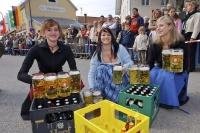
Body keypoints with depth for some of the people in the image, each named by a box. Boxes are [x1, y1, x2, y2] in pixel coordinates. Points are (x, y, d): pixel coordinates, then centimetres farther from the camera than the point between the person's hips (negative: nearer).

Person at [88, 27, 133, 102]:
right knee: (101, 68, -28)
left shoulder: (120, 48, -5)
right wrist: (92, 88, -20)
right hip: (104, 81, 2)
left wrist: (124, 67, -26)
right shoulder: (97, 53, -4)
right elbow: (91, 73, -6)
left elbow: (130, 62, -3)